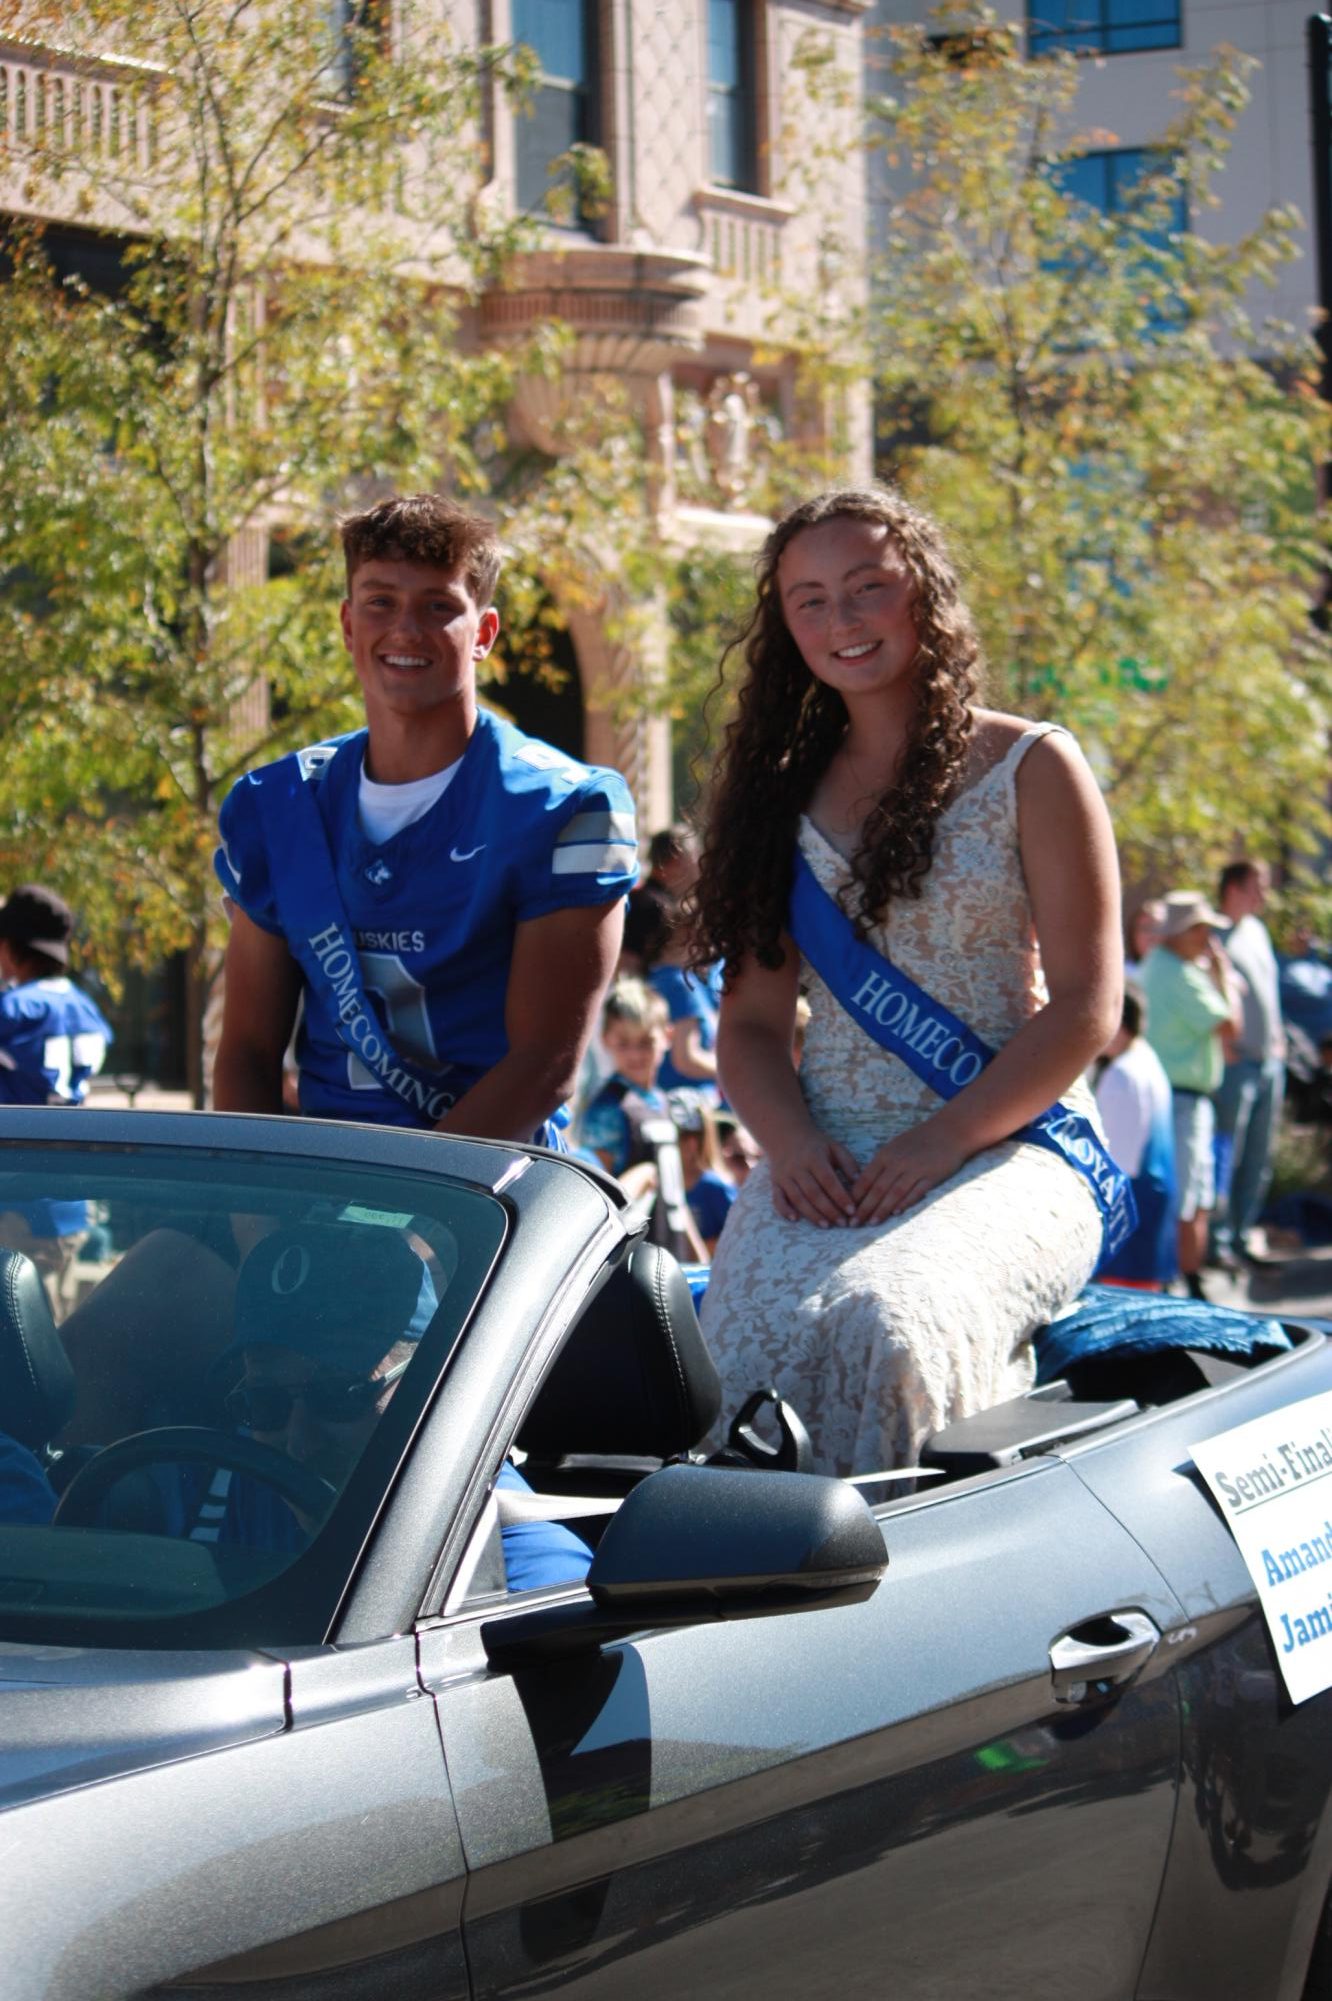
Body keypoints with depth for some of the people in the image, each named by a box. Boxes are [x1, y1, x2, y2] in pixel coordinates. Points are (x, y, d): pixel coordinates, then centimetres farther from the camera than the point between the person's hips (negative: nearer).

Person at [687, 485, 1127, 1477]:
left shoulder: (1031, 769, 6)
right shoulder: (786, 792, 18)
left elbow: (1086, 1008, -1)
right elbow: (752, 1021, 16)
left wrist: (940, 1144, -14)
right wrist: (790, 1142, -6)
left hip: (1007, 1148, -3)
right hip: (827, 1161, 3)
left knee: (881, 1321, -36)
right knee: (760, 1345, -30)